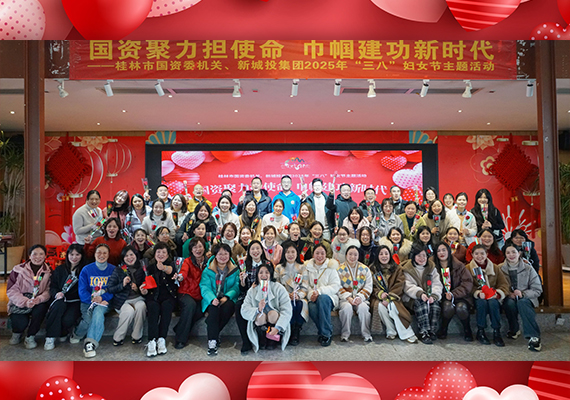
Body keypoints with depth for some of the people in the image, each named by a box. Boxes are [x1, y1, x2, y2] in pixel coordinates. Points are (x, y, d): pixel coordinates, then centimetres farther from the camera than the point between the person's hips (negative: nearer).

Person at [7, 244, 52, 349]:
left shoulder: (48, 272, 0)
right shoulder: (18, 270, -5)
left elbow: (48, 291, -6)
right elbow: (11, 291, -8)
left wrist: (39, 299, -29)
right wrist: (25, 301, -25)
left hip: (38, 302, 1)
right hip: (19, 303, -1)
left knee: (41, 308, -33)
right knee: (21, 323, -27)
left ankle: (30, 337, -8)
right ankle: (16, 333, 16)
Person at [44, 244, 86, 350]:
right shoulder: (60, 269, 13)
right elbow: (52, 286, 9)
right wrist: (56, 294, -14)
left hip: (75, 302, -2)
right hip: (60, 300, 2)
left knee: (68, 320, -30)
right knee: (59, 304, -35)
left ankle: (63, 333, 9)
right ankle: (50, 338, -26)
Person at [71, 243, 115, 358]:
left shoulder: (113, 270, 6)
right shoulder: (86, 270, 6)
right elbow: (82, 291, 0)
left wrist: (101, 298, -18)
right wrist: (93, 300, -18)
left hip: (104, 301, 0)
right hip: (88, 301, 0)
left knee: (98, 313, -34)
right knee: (87, 320, -28)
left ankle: (90, 343, -32)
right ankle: (77, 335, 5)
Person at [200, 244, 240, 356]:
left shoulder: (235, 270, 12)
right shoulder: (208, 270, 10)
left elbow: (236, 286, 1)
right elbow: (205, 287, -3)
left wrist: (227, 297, -18)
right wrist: (212, 299, -23)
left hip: (228, 299, 1)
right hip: (212, 300, 0)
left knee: (228, 307, -33)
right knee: (214, 309, -33)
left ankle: (213, 333, -16)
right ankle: (212, 341, -33)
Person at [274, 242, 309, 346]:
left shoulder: (302, 268, 14)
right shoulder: (279, 268, 12)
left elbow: (305, 286, 6)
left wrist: (298, 295, -14)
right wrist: (287, 295, -13)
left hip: (299, 298, 1)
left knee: (300, 305, -32)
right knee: (291, 305, -34)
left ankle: (295, 335, -21)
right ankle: (291, 333, -21)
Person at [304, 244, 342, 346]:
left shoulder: (331, 267, 7)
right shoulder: (308, 267, 14)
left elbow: (336, 286, -3)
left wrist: (319, 291, -16)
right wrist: (311, 294, -14)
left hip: (329, 297, -1)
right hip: (314, 299, 2)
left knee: (322, 298, -37)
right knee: (312, 308, -34)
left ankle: (326, 334, -27)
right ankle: (323, 333, -11)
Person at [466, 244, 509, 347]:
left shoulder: (495, 268, 13)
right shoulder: (468, 268, 6)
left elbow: (504, 284, 6)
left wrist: (498, 294, -14)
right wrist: (478, 293, -22)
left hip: (493, 297, 1)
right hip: (477, 298, -1)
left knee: (493, 303, -34)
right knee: (482, 302, -35)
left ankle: (497, 332, -21)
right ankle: (480, 332, -19)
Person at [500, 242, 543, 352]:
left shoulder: (528, 268, 2)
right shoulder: (501, 269, 5)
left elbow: (537, 290, 0)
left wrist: (523, 293, -17)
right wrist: (508, 294, -18)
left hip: (526, 298, -1)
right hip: (508, 298, 1)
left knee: (522, 302, -36)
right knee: (510, 302, -34)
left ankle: (533, 337, -38)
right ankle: (514, 330, -11)